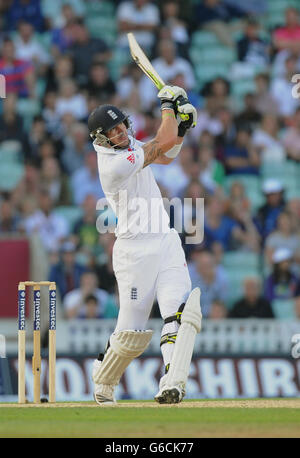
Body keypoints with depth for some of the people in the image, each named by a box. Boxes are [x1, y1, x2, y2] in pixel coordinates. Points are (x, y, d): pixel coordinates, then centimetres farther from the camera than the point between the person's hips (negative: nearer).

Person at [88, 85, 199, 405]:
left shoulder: (129, 145, 11)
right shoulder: (114, 162, -17)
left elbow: (165, 156, 26)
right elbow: (163, 143, -16)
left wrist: (180, 127, 7)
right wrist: (168, 107, 1)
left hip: (166, 241, 8)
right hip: (135, 249, -8)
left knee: (179, 311, -15)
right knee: (132, 331, -3)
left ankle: (172, 383, -29)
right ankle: (103, 383, 23)